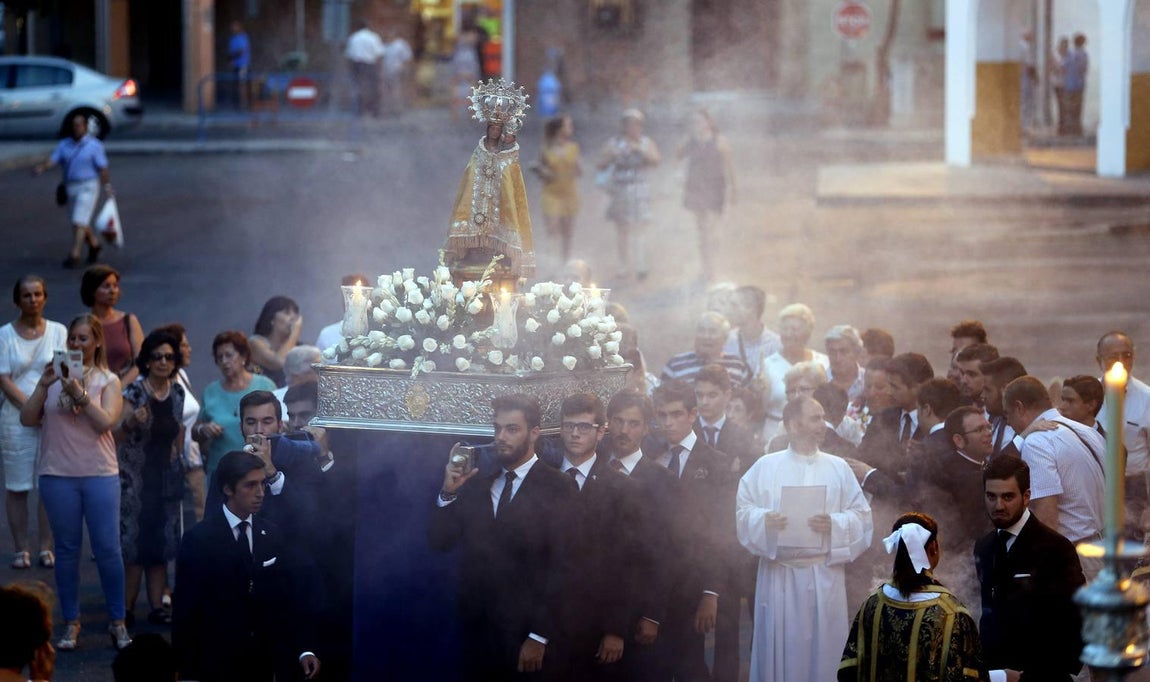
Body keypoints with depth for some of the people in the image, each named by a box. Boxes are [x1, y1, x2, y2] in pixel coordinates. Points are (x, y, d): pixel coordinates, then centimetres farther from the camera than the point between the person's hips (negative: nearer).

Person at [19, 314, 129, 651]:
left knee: (108, 549, -2)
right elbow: (27, 419, 2)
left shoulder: (107, 381, 4)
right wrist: (43, 386, -11)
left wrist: (79, 394, -19)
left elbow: (106, 422, -9)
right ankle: (71, 623, 11)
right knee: (67, 549, 5)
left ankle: (117, 622, 8)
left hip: (100, 475, -1)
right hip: (58, 475, 1)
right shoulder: (54, 375, 7)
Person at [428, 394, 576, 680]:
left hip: (527, 638, -5)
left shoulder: (558, 488, -6)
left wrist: (539, 637, -15)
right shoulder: (477, 486, 10)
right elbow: (439, 541, 7)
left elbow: (562, 569, -11)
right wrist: (449, 492, -8)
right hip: (479, 633, 5)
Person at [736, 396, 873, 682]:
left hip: (824, 574, 1)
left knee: (824, 647, 1)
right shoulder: (765, 466, 4)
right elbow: (743, 511, 3)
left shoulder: (838, 467, 7)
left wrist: (834, 524, -15)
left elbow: (861, 515, 3)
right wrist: (763, 521, -17)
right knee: (779, 648, 1)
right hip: (779, 572, -1)